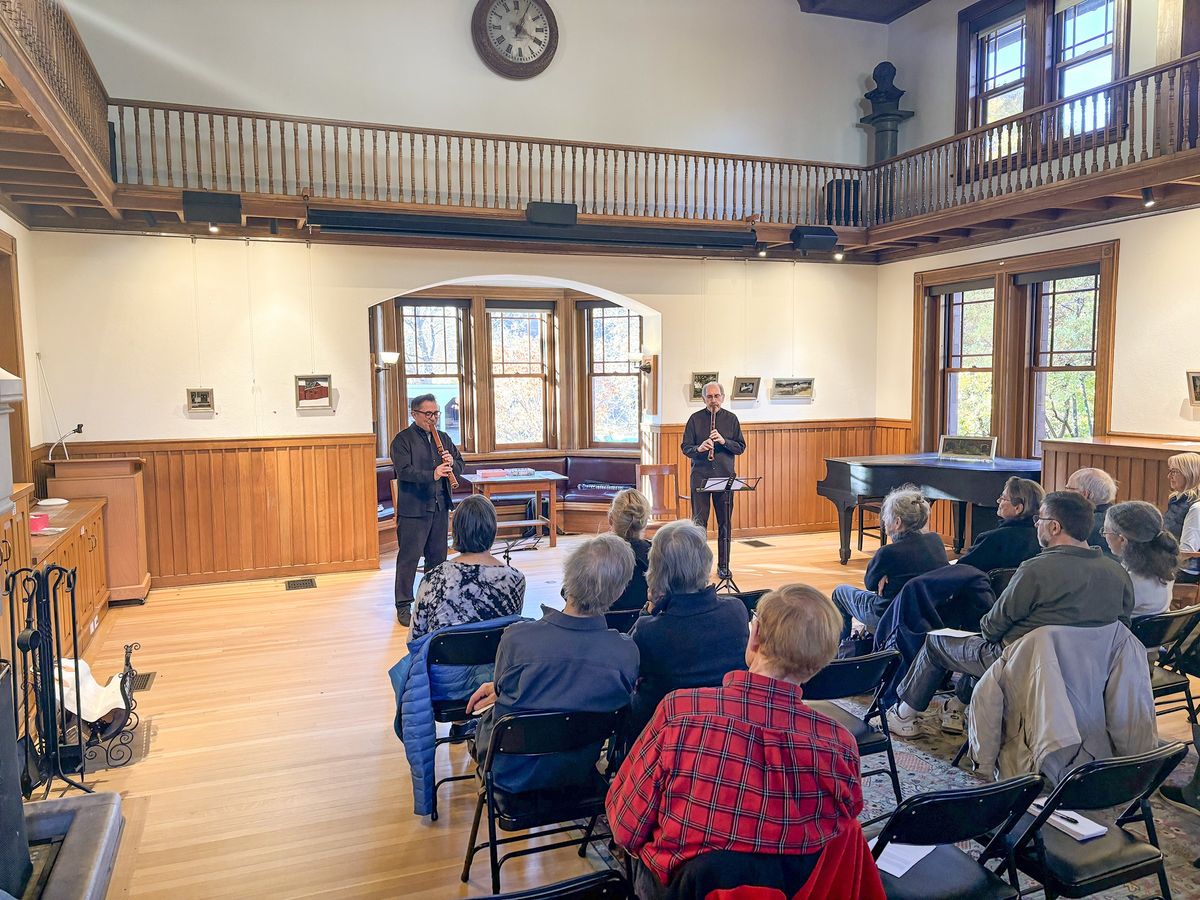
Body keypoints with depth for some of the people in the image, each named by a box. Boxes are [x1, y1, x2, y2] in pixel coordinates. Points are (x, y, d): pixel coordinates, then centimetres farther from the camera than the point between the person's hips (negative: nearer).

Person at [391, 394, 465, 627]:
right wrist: (432, 475, -29)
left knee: (438, 556, 12)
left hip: (440, 507, 6)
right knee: (409, 557, -2)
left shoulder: (443, 438, 14)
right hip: (413, 509, -6)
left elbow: (460, 466, 15)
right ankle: (403, 606, 6)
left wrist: (452, 463, -9)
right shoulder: (403, 439, -5)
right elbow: (403, 470, -18)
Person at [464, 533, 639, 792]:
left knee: (487, 715, 31)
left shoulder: (516, 638, -31)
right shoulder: (627, 651, -23)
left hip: (512, 774, -2)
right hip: (578, 772, 3)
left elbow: (503, 688, -10)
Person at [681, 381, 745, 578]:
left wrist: (724, 441, -13)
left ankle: (723, 566, 16)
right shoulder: (695, 418, 4)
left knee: (725, 523, 6)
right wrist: (698, 448, -19)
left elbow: (741, 448, 4)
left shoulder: (731, 419, 7)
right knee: (699, 522, -1)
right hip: (700, 476, -1)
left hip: (725, 476, 1)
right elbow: (685, 448, 2)